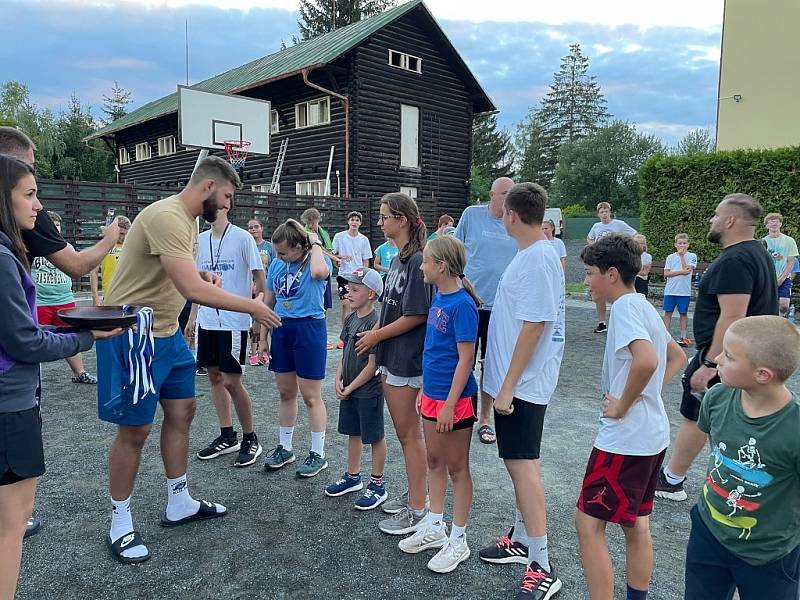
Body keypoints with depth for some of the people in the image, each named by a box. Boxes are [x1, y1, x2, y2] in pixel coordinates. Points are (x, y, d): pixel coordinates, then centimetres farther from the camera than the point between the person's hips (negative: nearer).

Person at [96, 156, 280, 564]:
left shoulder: (188, 219, 10)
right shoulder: (166, 217, -24)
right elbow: (192, 290, -32)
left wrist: (206, 277, -2)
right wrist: (251, 307, -22)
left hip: (166, 331, 10)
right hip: (132, 334, -10)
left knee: (182, 411, 14)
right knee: (134, 429, 0)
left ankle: (179, 504, 29)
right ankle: (120, 525, 19)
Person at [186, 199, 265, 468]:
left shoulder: (242, 238, -9)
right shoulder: (201, 239, 9)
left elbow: (259, 278, -6)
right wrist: (192, 318, 17)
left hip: (234, 321, -6)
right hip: (207, 320, 7)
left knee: (231, 381, -4)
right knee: (214, 376, 12)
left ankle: (250, 439, 15)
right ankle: (227, 437, 27)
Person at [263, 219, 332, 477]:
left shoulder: (317, 260, -11)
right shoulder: (276, 265, 6)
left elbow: (319, 272, -38)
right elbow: (269, 302, 12)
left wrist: (316, 244, -21)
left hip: (309, 329, -6)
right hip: (282, 328, 6)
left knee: (311, 396, 3)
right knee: (285, 393, 15)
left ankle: (318, 453, 17)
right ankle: (285, 448, 31)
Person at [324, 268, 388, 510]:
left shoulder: (375, 323, -20)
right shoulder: (351, 319, 5)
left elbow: (372, 364, -20)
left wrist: (350, 388, -13)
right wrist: (338, 380, 0)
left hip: (368, 391, -8)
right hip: (348, 389, 8)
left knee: (374, 437, 6)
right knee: (353, 432, 20)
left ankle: (377, 485, 20)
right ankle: (353, 477, 38)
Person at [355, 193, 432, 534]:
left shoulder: (417, 260, -17)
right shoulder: (398, 260, 11)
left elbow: (417, 316, -20)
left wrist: (377, 335, -11)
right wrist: (377, 334, 4)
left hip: (407, 359, -9)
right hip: (391, 358, 9)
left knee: (409, 434, 2)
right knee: (405, 432, 18)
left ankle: (417, 511, 15)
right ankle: (414, 494, 33)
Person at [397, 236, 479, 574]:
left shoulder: (462, 304, -20)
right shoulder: (438, 298, 5)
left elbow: (465, 358, -20)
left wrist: (450, 404, -20)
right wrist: (425, 390, 16)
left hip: (454, 398, -8)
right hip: (432, 394, 8)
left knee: (456, 467, 7)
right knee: (434, 461, 18)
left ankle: (457, 540, 23)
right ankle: (435, 527, 35)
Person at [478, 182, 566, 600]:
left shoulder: (537, 258, -19)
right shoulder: (533, 254, 11)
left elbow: (534, 326, -22)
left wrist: (508, 385, -19)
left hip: (523, 382, -10)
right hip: (515, 379, 10)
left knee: (521, 462, -6)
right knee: (516, 460, 18)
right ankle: (523, 538, 34)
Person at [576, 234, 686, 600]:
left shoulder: (626, 307, -17)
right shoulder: (644, 306, 11)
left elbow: (646, 360, -34)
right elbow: (677, 357, 23)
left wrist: (622, 405, -21)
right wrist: (646, 392, 12)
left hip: (625, 438, -10)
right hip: (653, 435, 10)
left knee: (588, 523, -1)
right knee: (636, 524, 19)